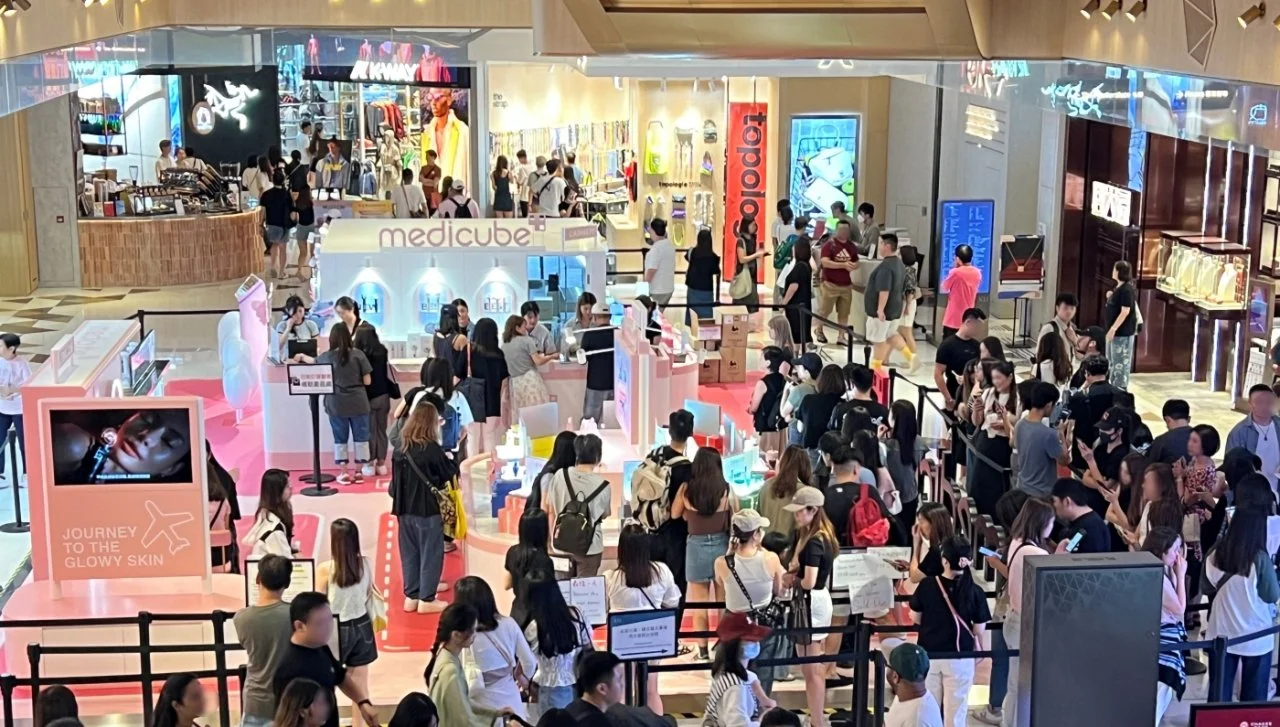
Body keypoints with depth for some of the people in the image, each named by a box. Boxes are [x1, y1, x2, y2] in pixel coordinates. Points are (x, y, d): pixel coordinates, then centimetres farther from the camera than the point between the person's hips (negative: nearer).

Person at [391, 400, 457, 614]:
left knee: (409, 553, 14)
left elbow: (396, 480, 9)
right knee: (430, 553, 4)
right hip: (428, 509, -6)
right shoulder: (432, 449, -15)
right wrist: (450, 460, 13)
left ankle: (411, 596, 21)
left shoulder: (400, 449, 2)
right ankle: (426, 600, 8)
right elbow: (450, 473, -2)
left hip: (406, 509, 6)